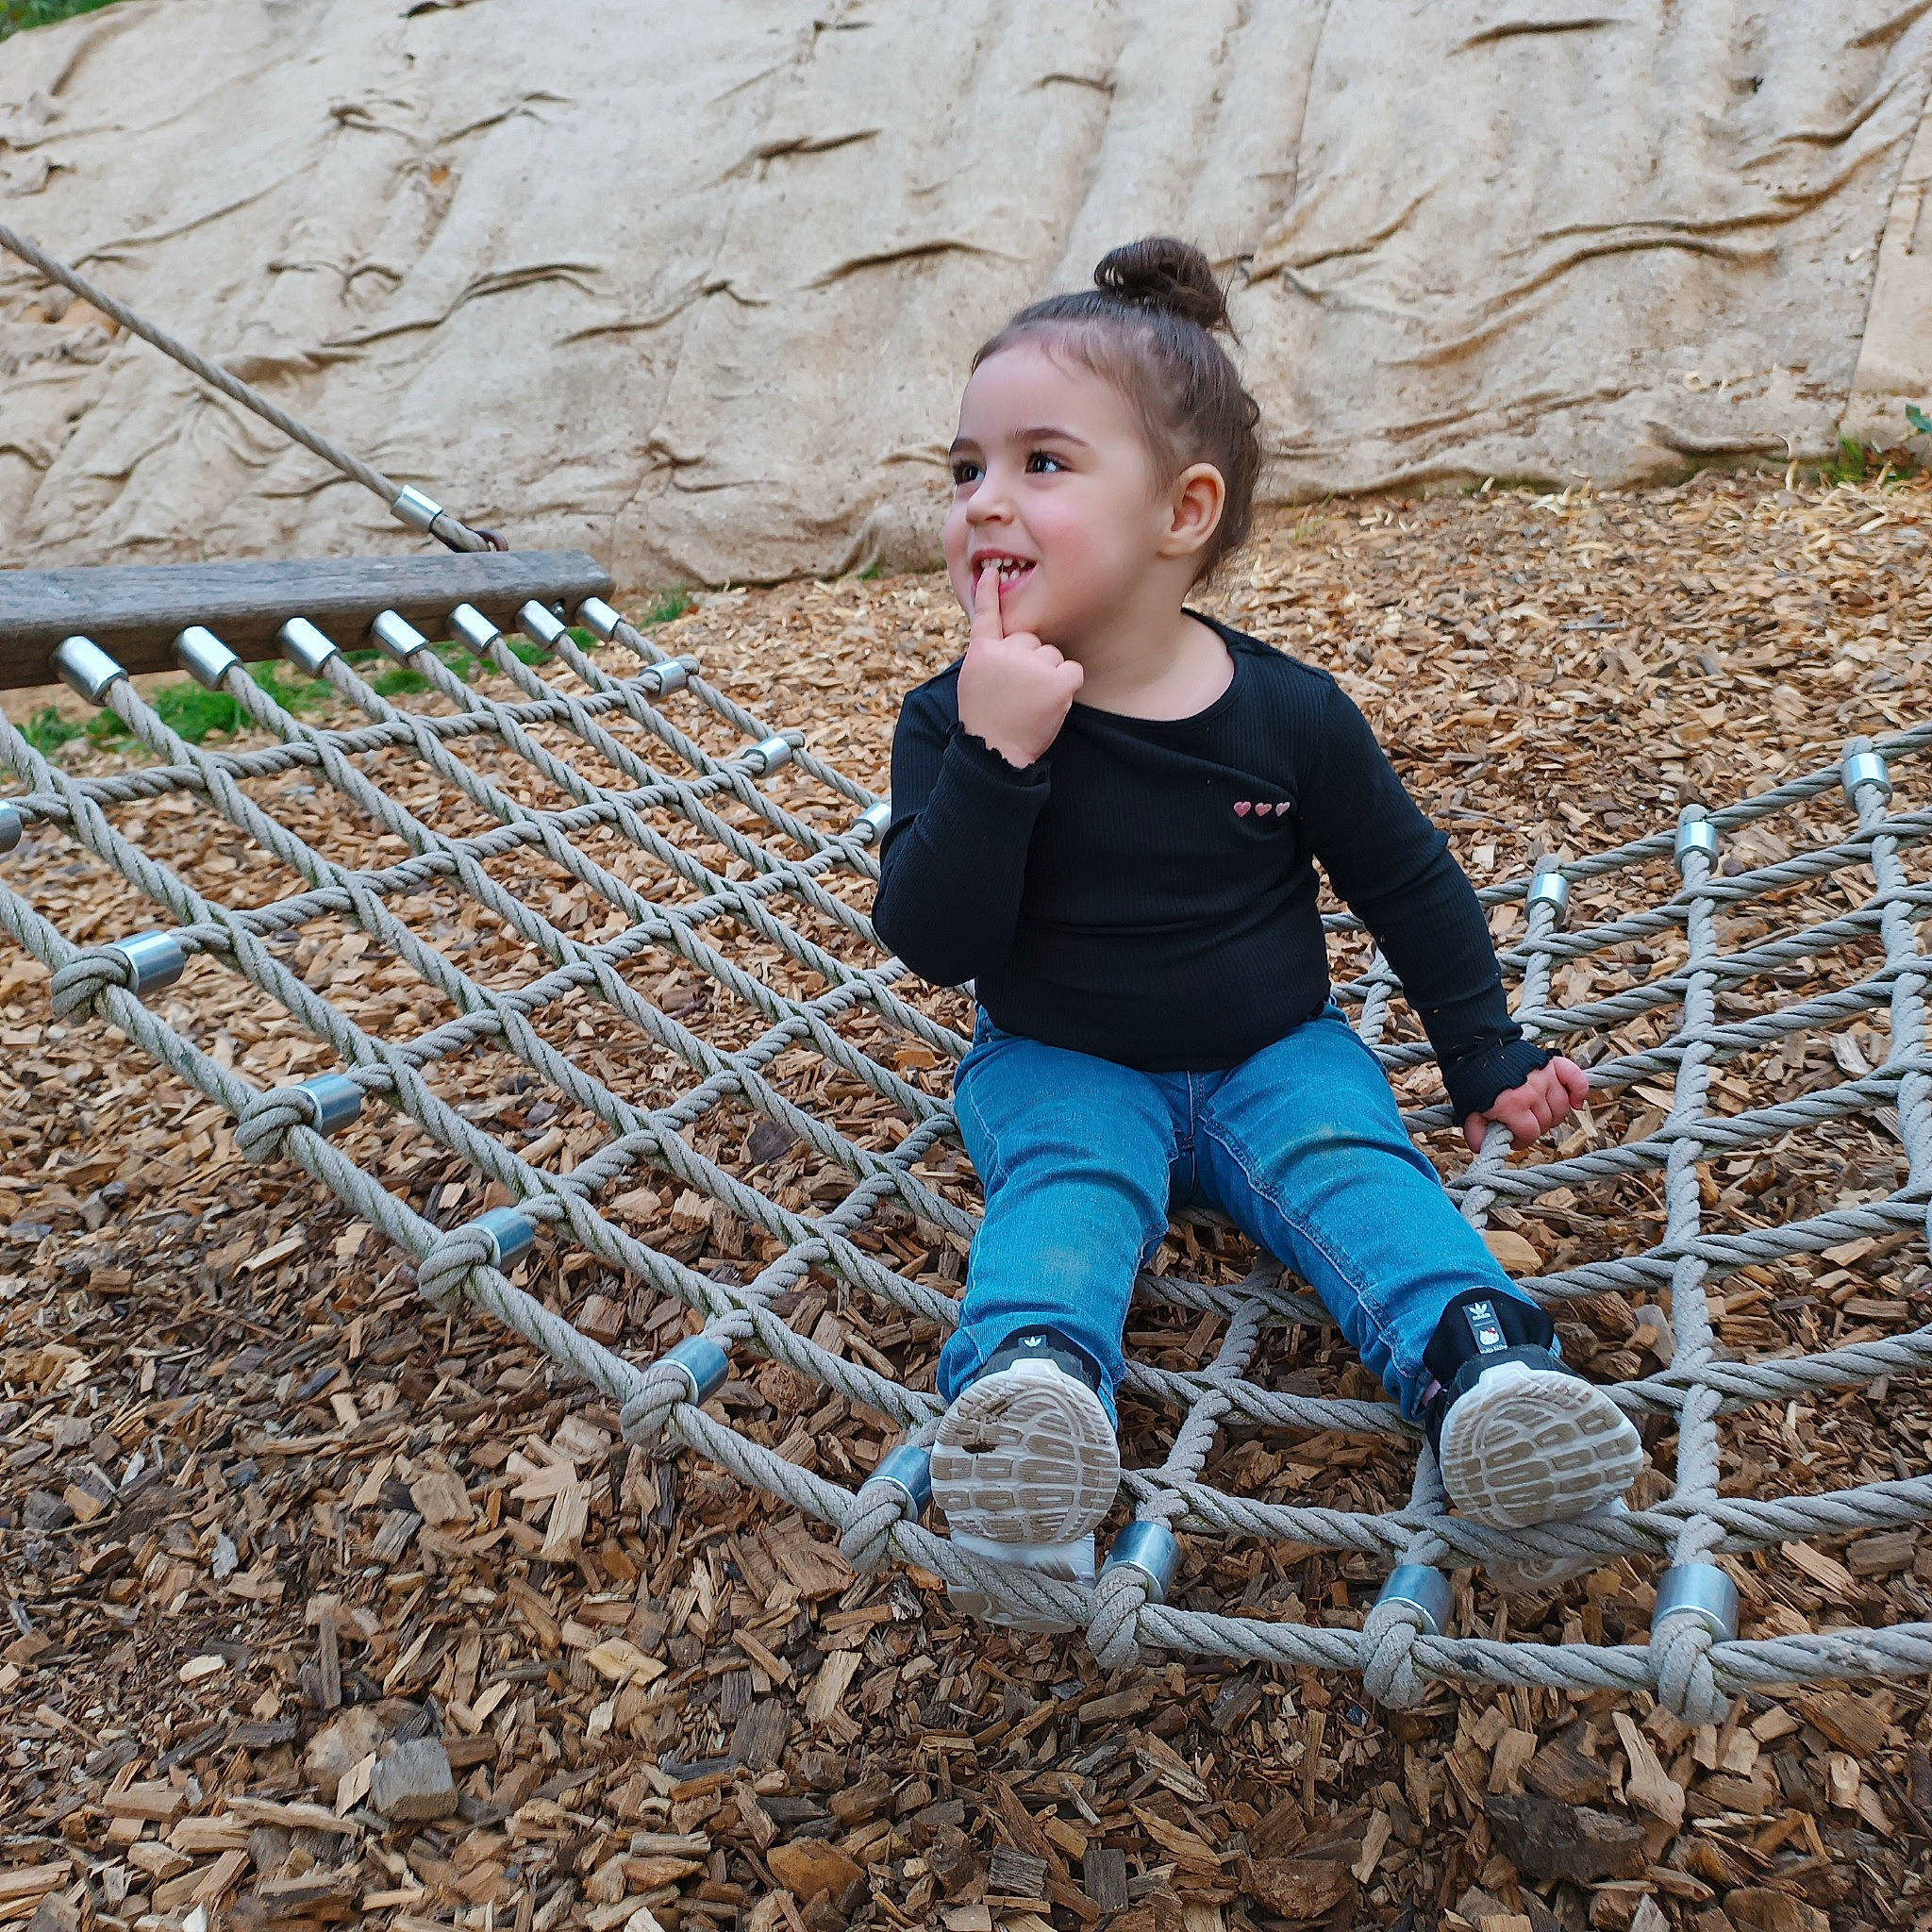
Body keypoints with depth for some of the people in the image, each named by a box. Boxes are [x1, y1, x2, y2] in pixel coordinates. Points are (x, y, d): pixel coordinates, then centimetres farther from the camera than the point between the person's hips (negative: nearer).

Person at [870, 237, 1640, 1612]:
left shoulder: (1290, 713, -9)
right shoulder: (953, 723, -11)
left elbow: (1410, 884, 5)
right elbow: (935, 944, -20)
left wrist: (1489, 1059, 7)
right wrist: (994, 756, -32)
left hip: (1271, 1055, 2)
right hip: (1060, 1066, -1)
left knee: (1354, 1162, -24)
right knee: (1063, 1184, -29)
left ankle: (1481, 1360, -39)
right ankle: (1031, 1392, -50)